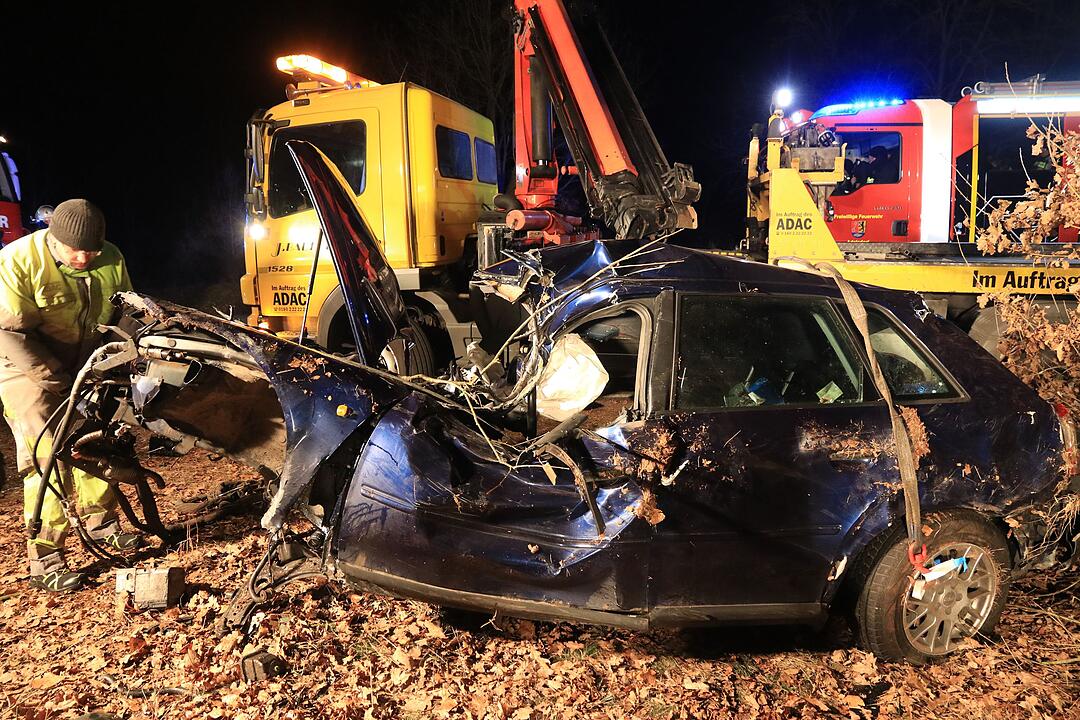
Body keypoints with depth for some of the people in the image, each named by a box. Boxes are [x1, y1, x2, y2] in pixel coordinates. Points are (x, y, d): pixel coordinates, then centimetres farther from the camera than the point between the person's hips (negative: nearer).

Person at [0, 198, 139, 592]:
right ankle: (44, 558, -2)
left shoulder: (112, 260, -8)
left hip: (87, 366, 5)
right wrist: (55, 377, -25)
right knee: (49, 456, -11)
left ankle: (99, 520, 33)